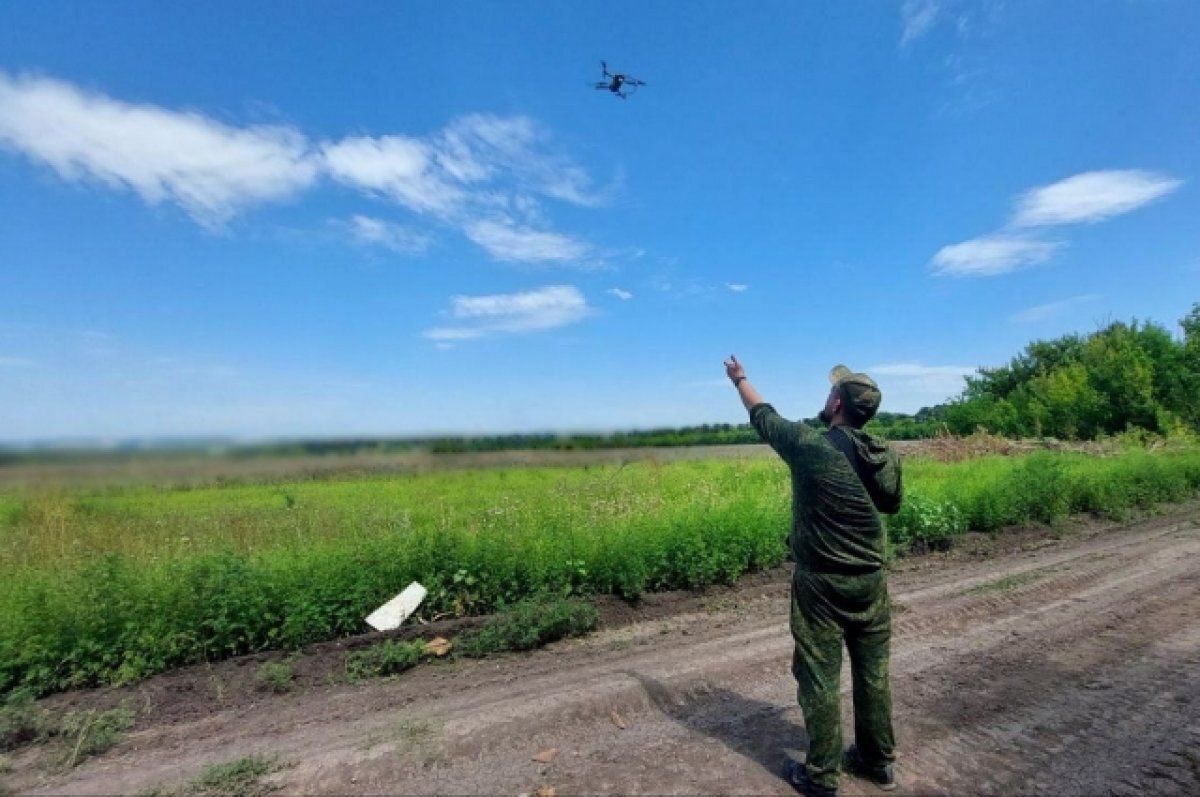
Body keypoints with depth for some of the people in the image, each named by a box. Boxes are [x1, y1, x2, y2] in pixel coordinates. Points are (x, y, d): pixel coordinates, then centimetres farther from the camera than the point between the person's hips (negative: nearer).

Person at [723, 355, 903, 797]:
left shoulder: (809, 446, -19)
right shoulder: (886, 456, -4)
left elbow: (763, 416, -1)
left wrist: (740, 379, 16)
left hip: (821, 584, -5)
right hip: (870, 580, 6)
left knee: (820, 678, 7)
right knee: (873, 672, 19)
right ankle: (878, 761, 36)